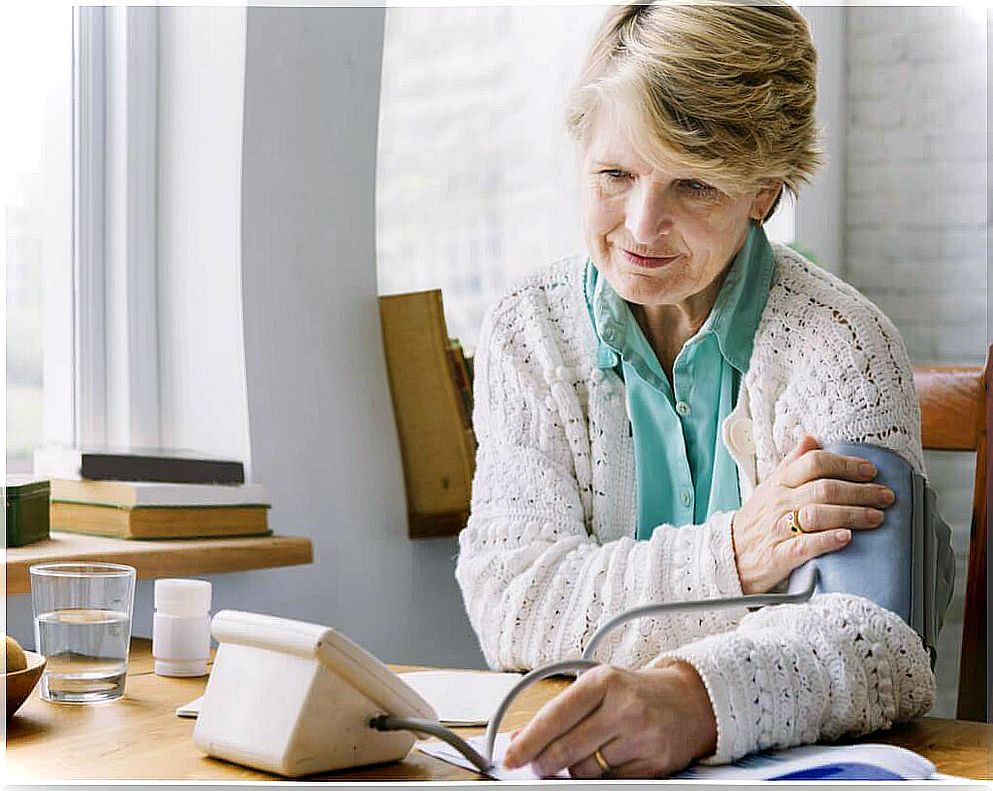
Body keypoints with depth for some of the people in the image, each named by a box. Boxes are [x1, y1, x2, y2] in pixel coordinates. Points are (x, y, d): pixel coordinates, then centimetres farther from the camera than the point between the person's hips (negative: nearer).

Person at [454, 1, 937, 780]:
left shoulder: (841, 346, -9)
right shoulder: (526, 334, 2)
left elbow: (879, 639, -21)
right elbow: (507, 600, -8)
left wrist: (695, 697, -40)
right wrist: (725, 558, -23)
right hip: (574, 756, 3)